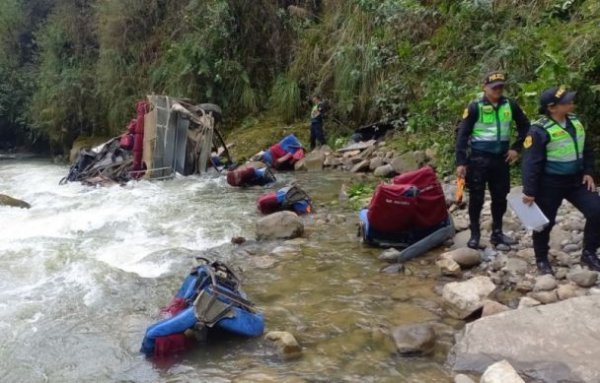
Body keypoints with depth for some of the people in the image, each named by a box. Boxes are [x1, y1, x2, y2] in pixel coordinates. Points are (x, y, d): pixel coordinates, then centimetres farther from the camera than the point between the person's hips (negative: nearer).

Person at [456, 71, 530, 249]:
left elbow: (525, 126, 16)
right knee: (477, 197, 1)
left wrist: (516, 148, 6)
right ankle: (474, 234, 13)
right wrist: (460, 162, -14)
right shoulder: (475, 107, -9)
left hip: (501, 158, 4)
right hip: (479, 158, -4)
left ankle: (497, 232, 24)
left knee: (500, 197, 11)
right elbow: (463, 134, -9)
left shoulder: (510, 105, 2)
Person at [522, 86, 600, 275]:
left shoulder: (575, 121, 4)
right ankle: (542, 259, 25)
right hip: (550, 184, -6)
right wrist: (529, 191, -18)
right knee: (546, 222, 5)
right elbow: (531, 163, -18)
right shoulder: (540, 130, -18)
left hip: (576, 180, 7)